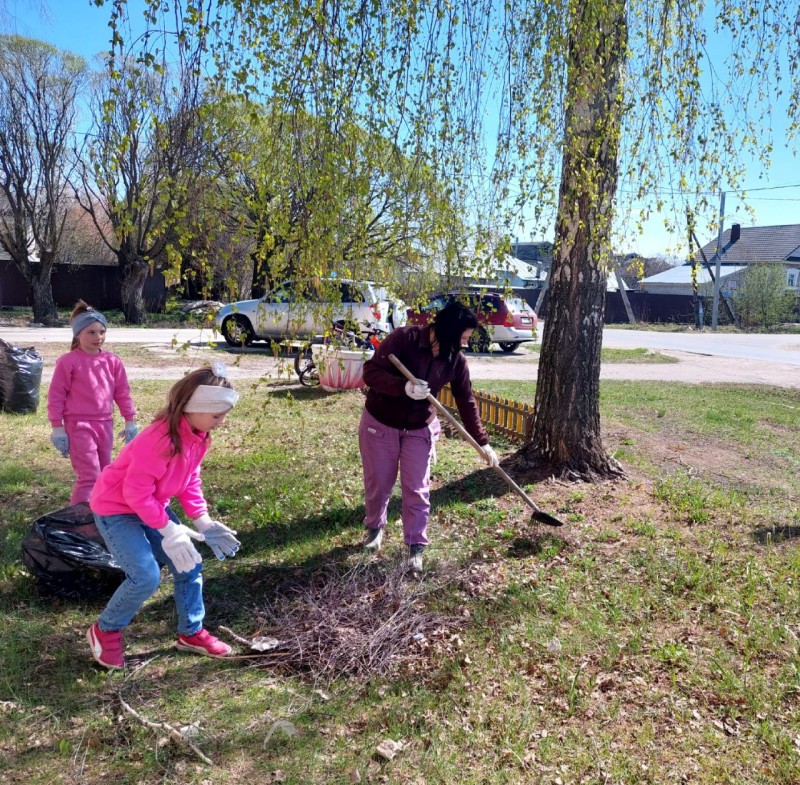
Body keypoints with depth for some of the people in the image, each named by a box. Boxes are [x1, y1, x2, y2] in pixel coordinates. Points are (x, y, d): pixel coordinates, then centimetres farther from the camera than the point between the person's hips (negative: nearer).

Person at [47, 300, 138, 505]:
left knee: (104, 475, 13)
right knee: (89, 476, -10)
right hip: (79, 426, -5)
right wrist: (57, 428, -6)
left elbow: (122, 392, 12)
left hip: (105, 425, 5)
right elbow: (56, 395, -4)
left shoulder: (112, 361, 6)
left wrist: (130, 421, 10)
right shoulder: (68, 361, -7)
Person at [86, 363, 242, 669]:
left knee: (190, 565, 4)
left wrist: (202, 521, -2)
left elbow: (190, 479, 6)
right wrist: (169, 530, -26)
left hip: (152, 507, 9)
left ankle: (191, 632, 20)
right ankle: (105, 631, 8)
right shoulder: (161, 438, -34)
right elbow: (137, 493, -30)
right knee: (146, 576, -18)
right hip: (116, 509, -8)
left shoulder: (198, 435, -6)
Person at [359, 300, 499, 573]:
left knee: (417, 489, 1)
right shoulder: (404, 339, -23)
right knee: (378, 484, 11)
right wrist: (404, 388, -38)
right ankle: (375, 527, 38)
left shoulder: (456, 360, -9)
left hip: (420, 430, 2)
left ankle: (416, 548, 14)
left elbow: (466, 402, -1)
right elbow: (371, 372, -24)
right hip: (380, 424, -2)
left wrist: (482, 442, -1)